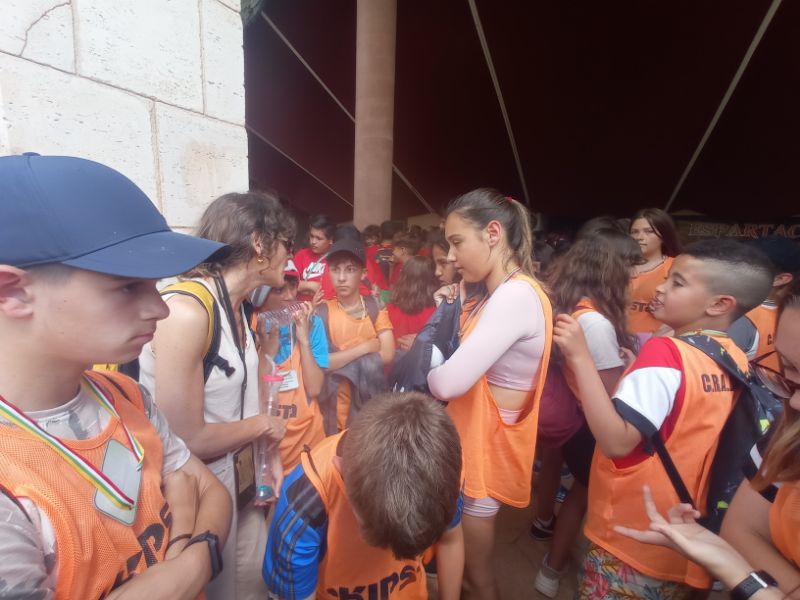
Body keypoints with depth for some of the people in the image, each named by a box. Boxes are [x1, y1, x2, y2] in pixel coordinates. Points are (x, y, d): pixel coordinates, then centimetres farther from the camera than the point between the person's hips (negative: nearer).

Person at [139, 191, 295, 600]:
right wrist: (264, 425, -12)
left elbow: (240, 403, 6)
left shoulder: (237, 306, 1)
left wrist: (272, 457, 0)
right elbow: (185, 439, -25)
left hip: (241, 479, 8)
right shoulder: (187, 311, -26)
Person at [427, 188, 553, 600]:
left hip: (488, 443, -9)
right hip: (472, 434, 9)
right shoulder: (499, 294, 7)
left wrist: (425, 371, -10)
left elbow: (448, 382, -31)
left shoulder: (518, 295, -26)